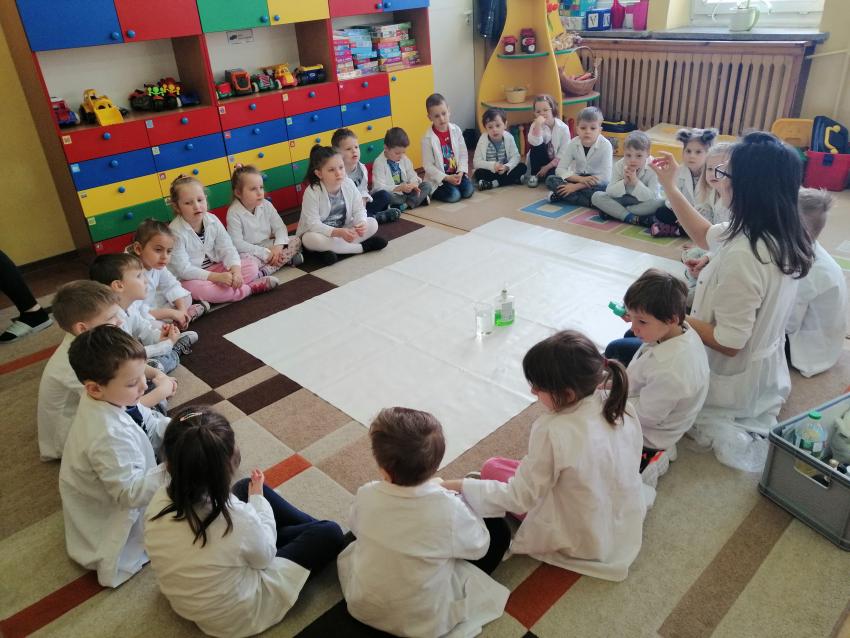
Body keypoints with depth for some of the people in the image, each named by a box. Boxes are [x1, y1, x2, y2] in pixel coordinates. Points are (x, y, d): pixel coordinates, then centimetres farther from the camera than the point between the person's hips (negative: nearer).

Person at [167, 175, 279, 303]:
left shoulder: (212, 220, -5)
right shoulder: (176, 232, -20)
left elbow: (227, 249, -6)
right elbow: (183, 269, -22)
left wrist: (235, 271, -27)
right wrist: (217, 277, -31)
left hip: (214, 268, 5)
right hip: (189, 278, -5)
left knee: (252, 264, -7)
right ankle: (252, 287, -26)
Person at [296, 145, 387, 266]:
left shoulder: (349, 184, -12)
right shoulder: (311, 192, -24)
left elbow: (359, 210, -7)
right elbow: (313, 224, -28)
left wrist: (362, 224, -32)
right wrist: (339, 232, -41)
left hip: (344, 230, 4)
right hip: (320, 233, -3)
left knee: (372, 223, -13)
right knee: (310, 239, -38)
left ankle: (331, 249, -23)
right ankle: (363, 246, -26)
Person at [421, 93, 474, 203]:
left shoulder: (456, 130, -1)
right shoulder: (428, 138, -14)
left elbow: (463, 154, 3)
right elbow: (428, 166, -13)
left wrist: (460, 172, -13)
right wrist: (447, 178, -20)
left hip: (456, 173, 4)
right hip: (438, 178, -4)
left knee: (468, 191, -16)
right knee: (453, 195, -22)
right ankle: (433, 193, 7)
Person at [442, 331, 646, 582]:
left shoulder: (552, 432, -32)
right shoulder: (620, 405, -14)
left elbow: (519, 497, -22)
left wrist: (459, 486, -14)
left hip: (584, 542, -6)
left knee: (492, 467, 1)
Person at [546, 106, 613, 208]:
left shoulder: (605, 145, -18)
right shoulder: (573, 144, -9)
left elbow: (605, 177, -24)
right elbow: (560, 170, -9)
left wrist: (576, 186, -29)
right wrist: (580, 179, -27)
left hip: (596, 183, -3)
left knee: (606, 188, -38)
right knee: (550, 180, -21)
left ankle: (560, 195, -28)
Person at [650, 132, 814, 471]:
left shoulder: (742, 255, -34)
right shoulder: (783, 235, -6)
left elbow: (728, 343, -28)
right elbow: (705, 236, 9)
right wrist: (670, 187, 4)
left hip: (732, 383, -8)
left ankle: (714, 427, 0)